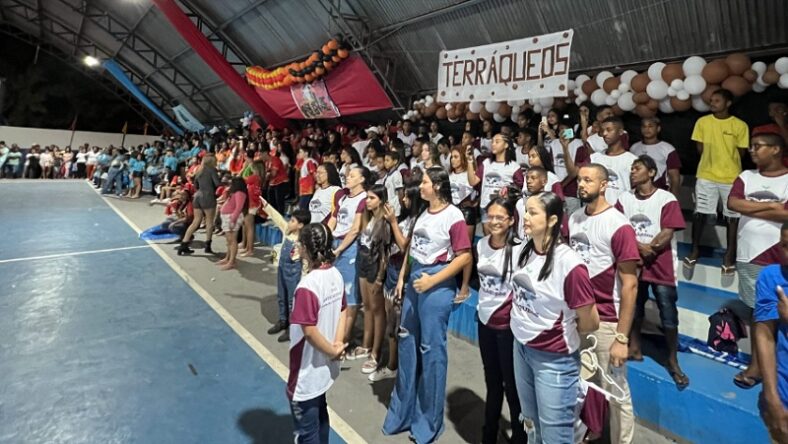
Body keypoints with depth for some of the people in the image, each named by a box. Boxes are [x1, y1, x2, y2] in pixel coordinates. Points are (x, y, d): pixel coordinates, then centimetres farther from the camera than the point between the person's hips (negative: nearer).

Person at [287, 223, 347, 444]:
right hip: (324, 368, 8)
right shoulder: (335, 274, -4)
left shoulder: (307, 286, -28)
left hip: (307, 374, -8)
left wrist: (332, 351, -12)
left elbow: (310, 331, -26)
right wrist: (337, 343, -2)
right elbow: (343, 310, 4)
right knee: (320, 414, 28)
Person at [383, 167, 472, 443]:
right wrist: (402, 277, 10)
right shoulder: (422, 213, 10)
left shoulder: (453, 215, -12)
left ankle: (429, 421, 25)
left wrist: (432, 280, -17)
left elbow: (464, 256, -14)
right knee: (407, 342, 15)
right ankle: (404, 411, 35)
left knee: (431, 349, 4)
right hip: (414, 279, 8)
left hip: (437, 283, -8)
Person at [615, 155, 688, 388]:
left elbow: (667, 234, -12)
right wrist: (639, 247, -14)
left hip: (661, 266, -3)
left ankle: (673, 362, 16)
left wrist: (648, 250, -12)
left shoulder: (667, 199, -7)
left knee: (668, 316, 2)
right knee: (633, 308, 15)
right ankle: (634, 349, 30)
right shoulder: (624, 199, 3)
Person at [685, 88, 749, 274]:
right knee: (700, 212, 0)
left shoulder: (740, 126, -3)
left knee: (733, 216, 5)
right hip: (706, 175, 1)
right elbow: (700, 148, 7)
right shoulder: (702, 122, 1)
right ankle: (695, 250, 13)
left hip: (732, 177, -1)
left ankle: (730, 254, 15)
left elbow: (741, 152, 3)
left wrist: (727, 162, -1)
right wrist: (712, 159, 0)